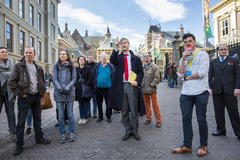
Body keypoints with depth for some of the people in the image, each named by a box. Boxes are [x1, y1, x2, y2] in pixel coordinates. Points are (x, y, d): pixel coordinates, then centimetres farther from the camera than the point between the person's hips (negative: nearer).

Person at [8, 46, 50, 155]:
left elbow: (43, 81, 20)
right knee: (21, 121, 3)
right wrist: (20, 93, -12)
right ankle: (19, 144, 16)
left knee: (37, 119, 14)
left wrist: (42, 92, 10)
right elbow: (11, 82, -9)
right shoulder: (18, 66, -3)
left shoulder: (38, 68, 11)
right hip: (25, 97, -5)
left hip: (36, 96, 5)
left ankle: (39, 138, 29)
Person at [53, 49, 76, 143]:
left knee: (70, 114, 5)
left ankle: (71, 132, 18)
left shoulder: (71, 66, 7)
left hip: (70, 92, 0)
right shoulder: (56, 65, 8)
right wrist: (59, 88, -13)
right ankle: (62, 134, 17)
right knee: (60, 115, 5)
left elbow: (74, 78, 2)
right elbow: (55, 78, 3)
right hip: (59, 93, 1)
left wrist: (68, 88, -12)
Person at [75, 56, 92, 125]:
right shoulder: (76, 69, 12)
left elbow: (91, 78, -4)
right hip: (78, 89, 3)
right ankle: (81, 117, 19)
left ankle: (85, 118, 13)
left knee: (85, 103, 1)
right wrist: (75, 85, -1)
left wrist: (87, 84, -16)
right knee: (80, 103, 8)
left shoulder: (88, 68, 2)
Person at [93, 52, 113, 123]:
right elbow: (94, 76, 8)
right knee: (99, 103, 10)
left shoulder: (110, 66, 7)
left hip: (108, 87, -1)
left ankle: (108, 117, 18)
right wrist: (95, 86, 1)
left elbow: (112, 76, 6)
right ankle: (100, 116, 24)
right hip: (99, 87, 1)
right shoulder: (97, 66, 8)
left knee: (108, 103, 4)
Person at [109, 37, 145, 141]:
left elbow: (140, 71, 6)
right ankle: (128, 131, 22)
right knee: (124, 111, 8)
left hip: (132, 86, -1)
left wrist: (137, 81, -11)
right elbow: (112, 61, -10)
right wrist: (116, 49, -21)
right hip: (121, 86, 1)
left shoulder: (136, 58, 11)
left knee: (134, 110, 4)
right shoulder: (118, 57, 12)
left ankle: (135, 131, 21)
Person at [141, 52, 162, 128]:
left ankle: (158, 121, 11)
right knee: (147, 104, 12)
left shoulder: (154, 66, -1)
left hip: (152, 89, -4)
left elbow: (157, 78, -6)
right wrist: (141, 85, 4)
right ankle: (148, 118, 27)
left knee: (155, 105, 0)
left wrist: (152, 85, -12)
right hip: (144, 89, 4)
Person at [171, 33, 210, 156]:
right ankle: (187, 146, 18)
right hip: (186, 93, 5)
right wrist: (184, 59, -6)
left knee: (201, 120, 5)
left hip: (200, 92, -4)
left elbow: (202, 73, -12)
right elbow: (180, 74, 2)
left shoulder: (202, 54, 2)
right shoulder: (183, 58, 18)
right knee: (186, 119, 6)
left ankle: (203, 145, 23)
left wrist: (186, 78, -2)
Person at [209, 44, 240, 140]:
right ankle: (221, 130, 21)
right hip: (217, 90, 2)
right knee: (218, 111, 8)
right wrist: (210, 88, 1)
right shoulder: (213, 62, 12)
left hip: (230, 90, -2)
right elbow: (210, 76, 10)